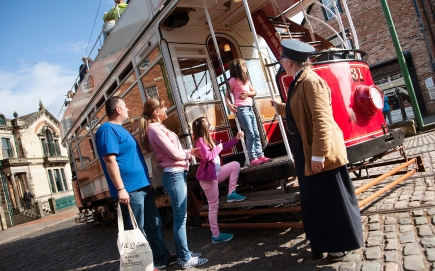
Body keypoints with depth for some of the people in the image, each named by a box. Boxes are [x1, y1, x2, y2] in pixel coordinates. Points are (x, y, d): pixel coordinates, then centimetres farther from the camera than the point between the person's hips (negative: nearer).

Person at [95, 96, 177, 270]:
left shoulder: (119, 129, 19)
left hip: (142, 186, 11)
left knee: (153, 224, 18)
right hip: (130, 189, -11)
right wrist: (120, 189, -24)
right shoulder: (107, 129, -13)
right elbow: (110, 161, -21)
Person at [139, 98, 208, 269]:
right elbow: (174, 153, -17)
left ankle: (183, 253, 26)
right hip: (173, 175, -10)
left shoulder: (157, 128, 16)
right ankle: (186, 258, 6)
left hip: (176, 174, 10)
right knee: (180, 217, -3)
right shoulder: (155, 129, -14)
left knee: (179, 216, 15)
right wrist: (190, 154, 1)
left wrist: (190, 151, 5)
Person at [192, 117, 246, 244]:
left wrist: (236, 139, 17)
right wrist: (218, 148, -15)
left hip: (215, 173, 9)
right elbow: (207, 157, -29)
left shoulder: (207, 139, 12)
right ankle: (216, 236, 9)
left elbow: (223, 146, 21)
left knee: (235, 165, 8)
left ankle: (231, 194, 10)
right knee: (214, 205, -2)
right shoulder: (200, 141, -17)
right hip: (207, 176, -9)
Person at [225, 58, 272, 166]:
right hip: (242, 109, -8)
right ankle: (253, 158, -4)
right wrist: (229, 104, -26)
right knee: (250, 135, -9)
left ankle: (260, 155, 10)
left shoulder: (246, 80, 17)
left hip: (250, 108, 8)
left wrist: (248, 93, -3)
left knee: (256, 134, 6)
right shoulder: (233, 80, -5)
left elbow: (254, 92, 19)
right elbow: (227, 95, -8)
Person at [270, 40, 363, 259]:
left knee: (333, 198, 5)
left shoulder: (311, 81, -18)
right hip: (306, 155, 10)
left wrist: (318, 154, -25)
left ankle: (343, 243, 23)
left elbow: (322, 120, -24)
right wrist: (279, 106, 36)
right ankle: (325, 242, 34)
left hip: (322, 154, -10)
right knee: (316, 200, 18)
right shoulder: (298, 82, 11)